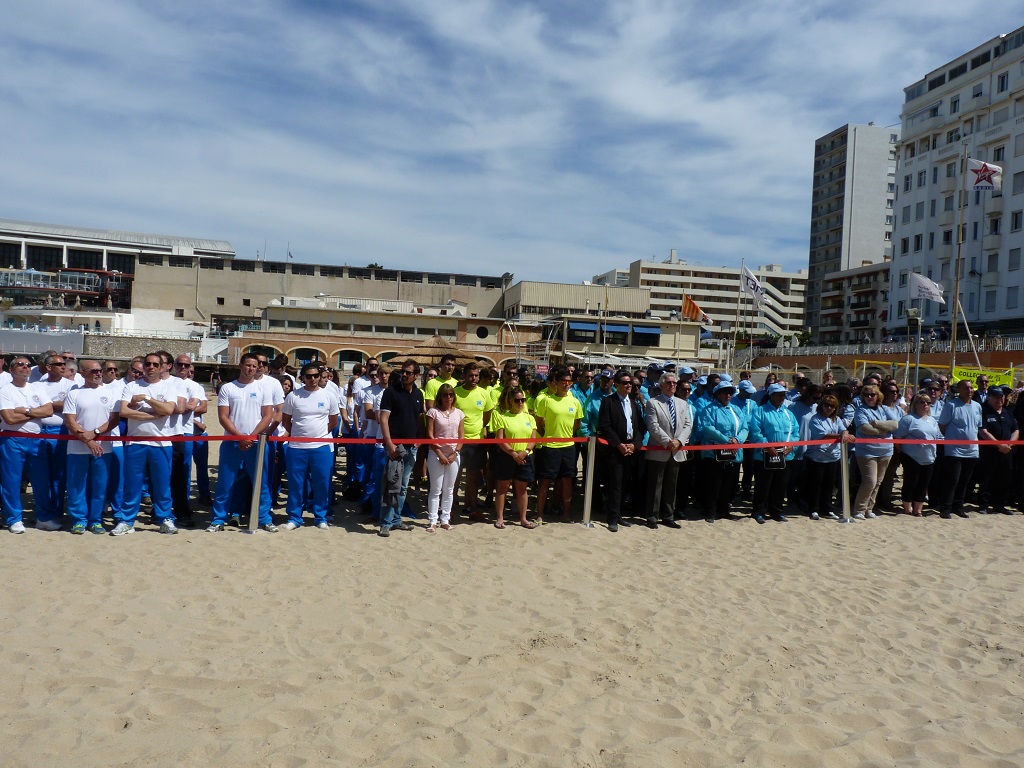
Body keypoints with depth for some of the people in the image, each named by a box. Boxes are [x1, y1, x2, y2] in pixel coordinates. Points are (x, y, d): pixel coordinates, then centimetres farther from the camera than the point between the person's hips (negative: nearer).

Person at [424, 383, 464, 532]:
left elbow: (461, 436, 6)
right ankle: (432, 521, 5)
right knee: (436, 489, -1)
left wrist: (454, 453, -6)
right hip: (436, 454, -3)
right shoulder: (433, 411, -2)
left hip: (453, 455, 3)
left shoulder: (459, 413, 7)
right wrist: (440, 454, -11)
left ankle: (445, 519, 16)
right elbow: (430, 435, -6)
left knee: (449, 490, 8)